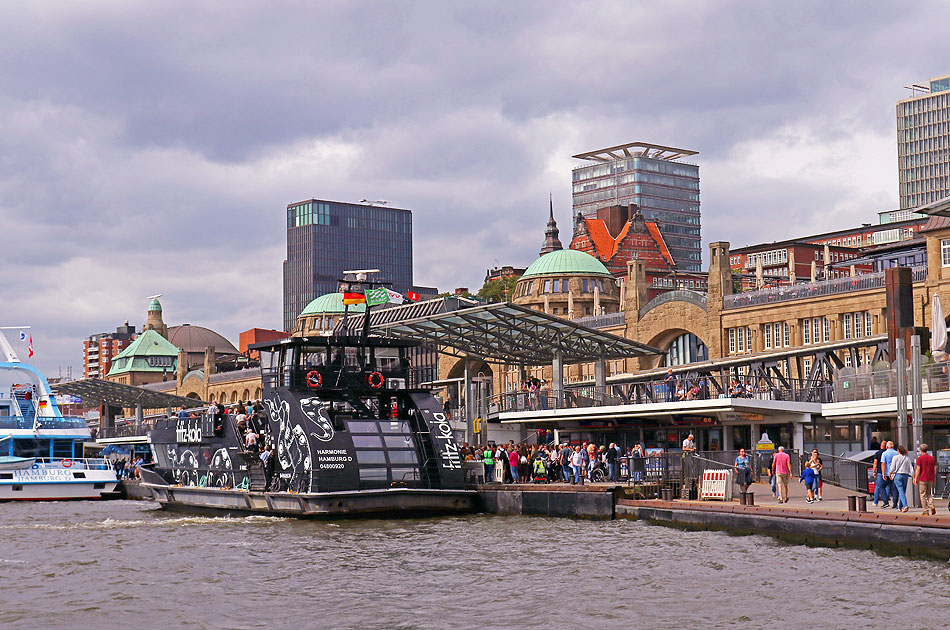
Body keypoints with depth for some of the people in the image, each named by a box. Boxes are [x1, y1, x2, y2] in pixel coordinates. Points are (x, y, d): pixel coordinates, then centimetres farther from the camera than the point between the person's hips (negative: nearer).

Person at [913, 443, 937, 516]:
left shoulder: (919, 458, -8)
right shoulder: (932, 458, 6)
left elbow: (918, 469, -11)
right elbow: (935, 469, 7)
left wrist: (915, 478, -6)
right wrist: (934, 478, 17)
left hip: (922, 479, -5)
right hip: (930, 479, 5)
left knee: (923, 495, 3)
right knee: (929, 494, 17)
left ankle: (926, 511, 1)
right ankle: (932, 506, -6)